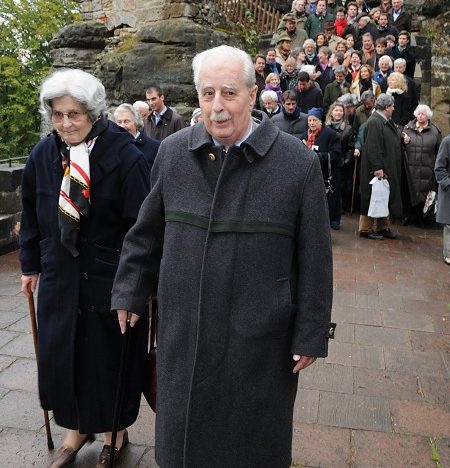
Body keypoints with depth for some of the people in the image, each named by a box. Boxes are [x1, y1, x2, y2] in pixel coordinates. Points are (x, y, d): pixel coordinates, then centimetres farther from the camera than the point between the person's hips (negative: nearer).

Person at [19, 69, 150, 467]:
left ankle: (116, 433, 34)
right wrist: (30, 265, 14)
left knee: (109, 359, 10)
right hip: (60, 275, 5)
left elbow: (142, 222, -15)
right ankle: (78, 428, 36)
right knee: (59, 356, 12)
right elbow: (32, 213, 10)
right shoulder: (44, 155, -1)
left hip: (111, 278, -4)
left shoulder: (124, 155, -16)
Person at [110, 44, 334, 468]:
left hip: (259, 338, -2)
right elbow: (148, 233, 9)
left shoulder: (298, 163, -11)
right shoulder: (173, 152, -1)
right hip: (183, 331, 3)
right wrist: (129, 293, 11)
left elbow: (315, 258, -7)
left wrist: (310, 334, -5)